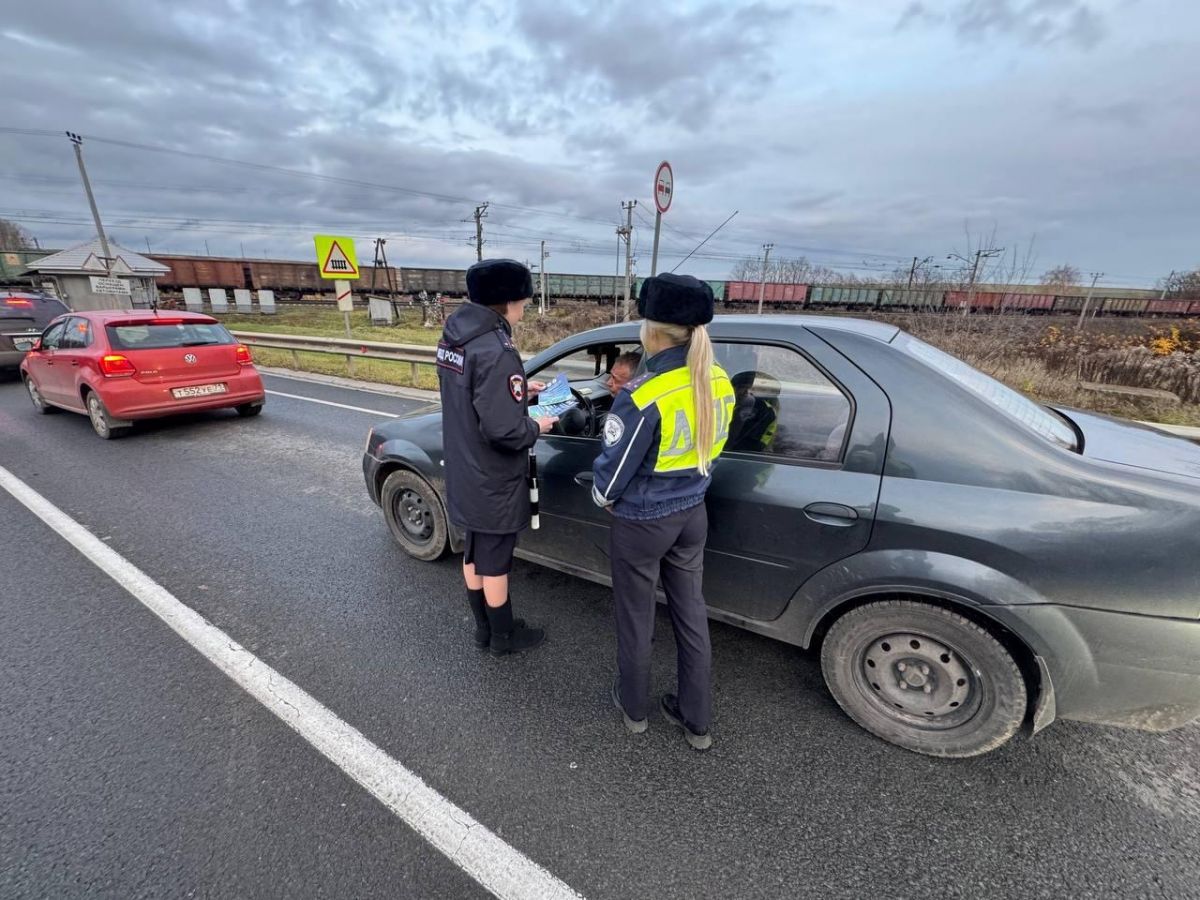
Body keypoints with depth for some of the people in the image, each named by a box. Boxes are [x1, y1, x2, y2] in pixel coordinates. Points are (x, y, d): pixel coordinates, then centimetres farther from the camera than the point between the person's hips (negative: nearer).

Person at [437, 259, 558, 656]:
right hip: (493, 482, -9)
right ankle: (503, 636, 32)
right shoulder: (495, 351, -27)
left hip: (464, 475, 9)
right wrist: (537, 426, -11)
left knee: (475, 553, 21)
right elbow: (503, 430, -30)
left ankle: (484, 629, 40)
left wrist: (519, 389, 11)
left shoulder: (452, 336, 3)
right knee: (495, 561, 10)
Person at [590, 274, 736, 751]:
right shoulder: (720, 384, -5)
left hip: (642, 524, -6)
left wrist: (603, 497, 3)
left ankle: (633, 707, 42)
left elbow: (610, 475, -18)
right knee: (691, 612, 20)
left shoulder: (643, 397, -28)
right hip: (692, 515, 7)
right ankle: (697, 720, 39)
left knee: (636, 617, 17)